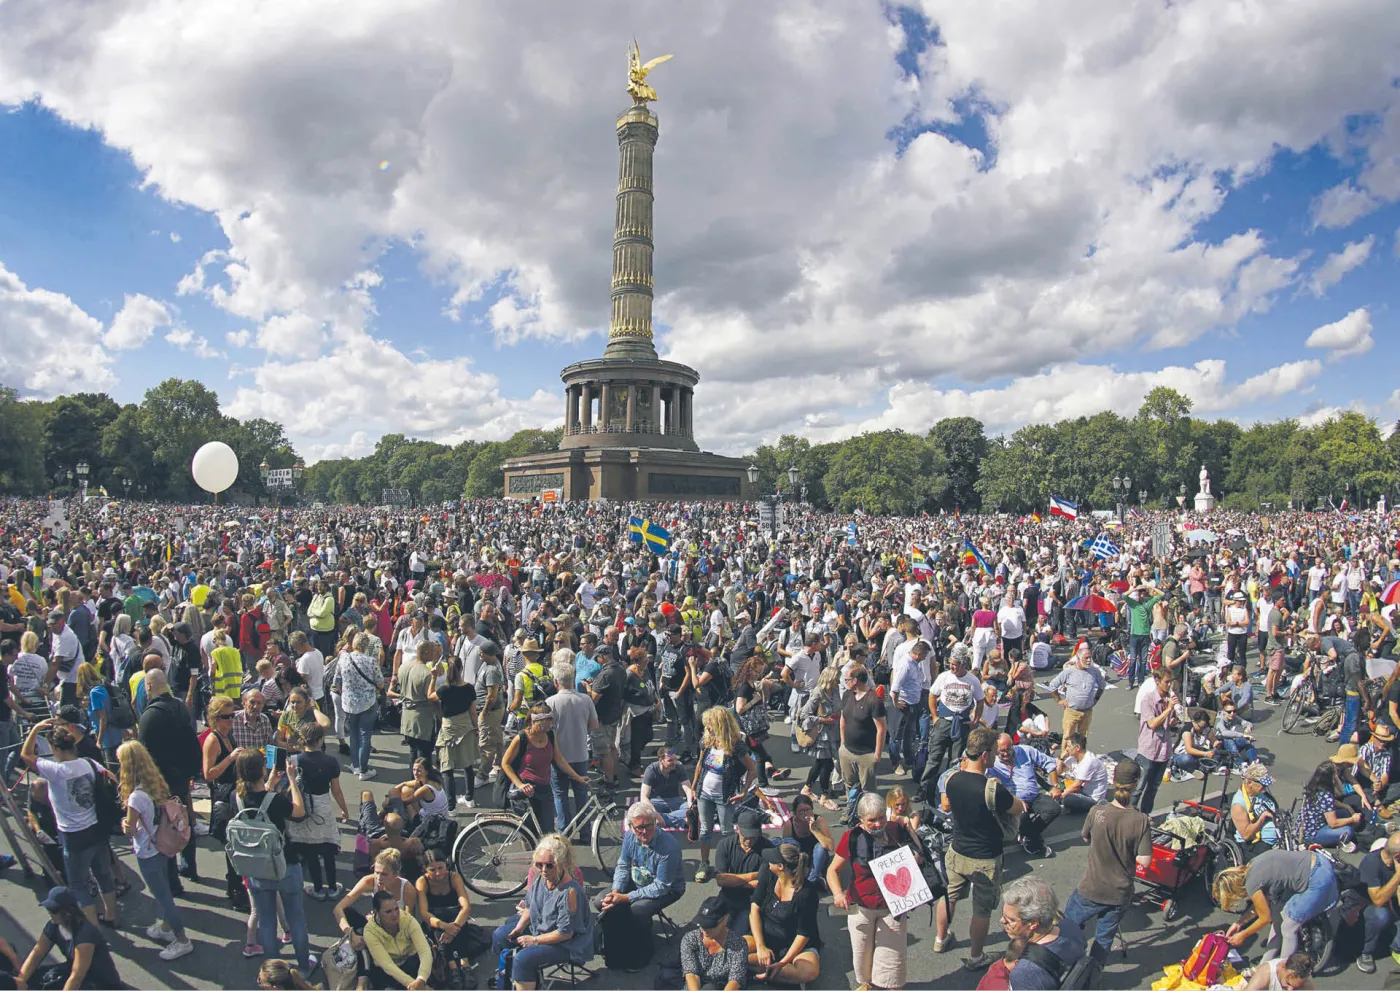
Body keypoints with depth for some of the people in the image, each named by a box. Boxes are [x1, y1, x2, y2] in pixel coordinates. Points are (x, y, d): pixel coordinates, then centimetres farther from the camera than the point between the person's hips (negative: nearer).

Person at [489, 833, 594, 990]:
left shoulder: (570, 891, -34)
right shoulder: (540, 876, -12)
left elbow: (565, 933, -26)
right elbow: (530, 906, 8)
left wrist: (535, 940, -19)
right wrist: (519, 927, -6)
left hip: (564, 943, -9)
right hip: (538, 926, 9)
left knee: (523, 959, -26)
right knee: (499, 936, 10)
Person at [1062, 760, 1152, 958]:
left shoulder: (1096, 812, -18)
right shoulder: (1141, 822, -19)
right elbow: (1144, 860, -15)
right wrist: (1146, 832, -2)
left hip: (1091, 889, -1)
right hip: (1120, 893, 1)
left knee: (1069, 927, 22)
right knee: (1105, 937, 21)